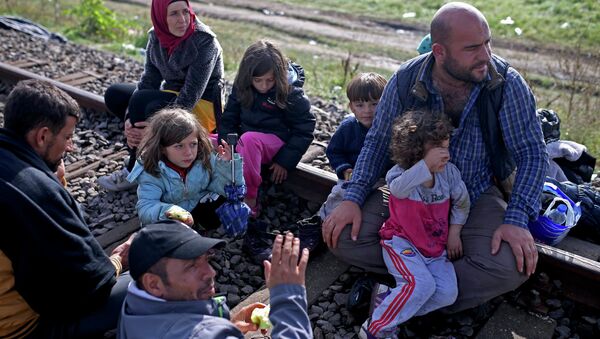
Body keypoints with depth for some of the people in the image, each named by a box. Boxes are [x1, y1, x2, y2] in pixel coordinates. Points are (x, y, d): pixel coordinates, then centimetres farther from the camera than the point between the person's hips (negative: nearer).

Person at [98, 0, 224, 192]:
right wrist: (130, 119, -22)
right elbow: (149, 79, -7)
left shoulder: (204, 41, -21)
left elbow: (191, 94, -26)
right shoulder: (156, 36, -2)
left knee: (141, 101, -27)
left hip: (202, 107, -7)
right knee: (114, 95, 1)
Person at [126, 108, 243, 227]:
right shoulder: (151, 172, -25)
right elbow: (145, 208, -32)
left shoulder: (205, 158, -18)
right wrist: (168, 212, -52)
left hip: (201, 205, 3)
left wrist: (225, 166, -32)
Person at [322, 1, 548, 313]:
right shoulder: (407, 78, -12)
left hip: (476, 196, -1)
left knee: (512, 266, -29)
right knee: (344, 238, -18)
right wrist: (353, 198, -16)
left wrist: (516, 219, -24)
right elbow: (377, 140, -3)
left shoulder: (507, 83, -15)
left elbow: (531, 152, -9)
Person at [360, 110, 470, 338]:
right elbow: (399, 188, -42)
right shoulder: (400, 174, -16)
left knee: (448, 293, -15)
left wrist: (454, 233, 8)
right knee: (421, 284, -28)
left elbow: (461, 202, 12)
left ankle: (391, 304, -2)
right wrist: (427, 164, -49)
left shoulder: (449, 172, -4)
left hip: (436, 247, 5)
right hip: (401, 241, -5)